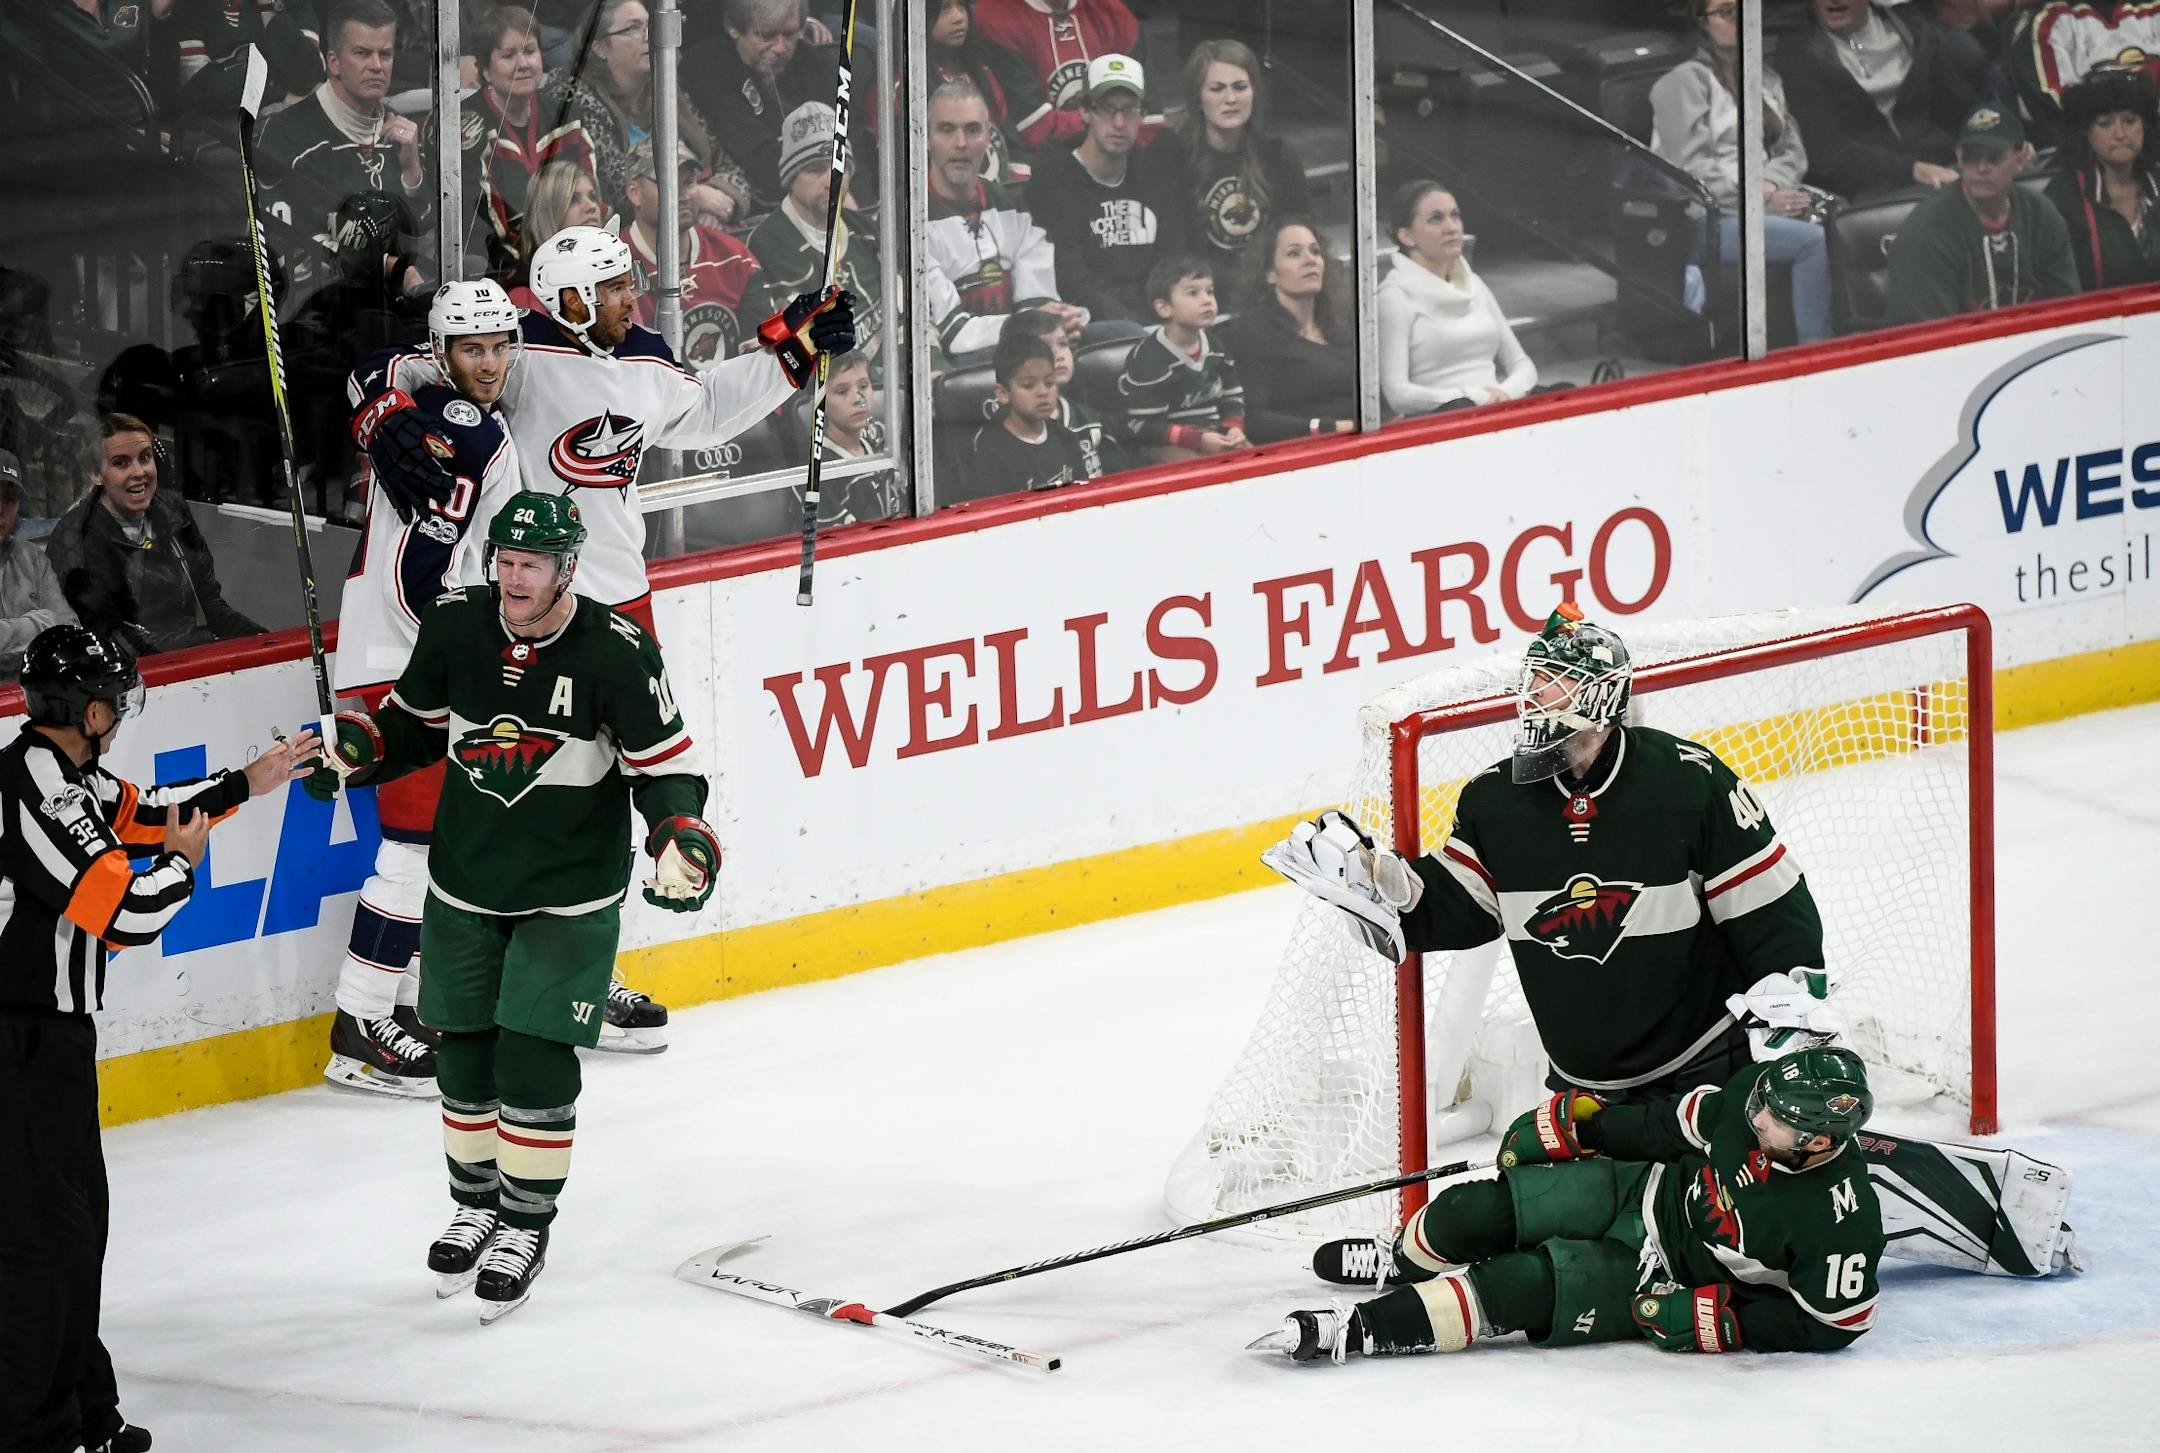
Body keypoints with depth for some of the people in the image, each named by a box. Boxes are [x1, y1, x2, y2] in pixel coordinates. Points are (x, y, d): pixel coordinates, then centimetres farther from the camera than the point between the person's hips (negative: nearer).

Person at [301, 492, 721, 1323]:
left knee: (536, 1059, -6)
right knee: (465, 1052, 11)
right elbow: (416, 723, 9)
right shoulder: (455, 627, -7)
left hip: (569, 897, -4)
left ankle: (524, 1226, 9)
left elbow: (662, 764, -11)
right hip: (464, 886, 4)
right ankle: (475, 1202, 31)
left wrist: (681, 835, -28)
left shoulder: (616, 654, -18)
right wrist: (356, 751, -9)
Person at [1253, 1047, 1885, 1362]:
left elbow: (1828, 1323, -20)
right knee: (1471, 1214, -4)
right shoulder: (1755, 1091, -16)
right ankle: (1403, 1270, 30)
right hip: (1649, 1191, 5)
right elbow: (1678, 1124, 3)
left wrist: (1724, 1322, -24)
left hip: (1663, 1279, -5)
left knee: (1519, 1286, -24)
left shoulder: (1843, 1223, -31)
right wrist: (1581, 1120, 7)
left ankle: (1360, 1331, -18)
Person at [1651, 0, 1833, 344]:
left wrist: (1772, 185, -6)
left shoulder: (1766, 80, 24)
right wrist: (1760, 202, -15)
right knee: (1814, 240, -31)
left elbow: (1793, 150, 17)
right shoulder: (1685, 81, 1)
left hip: (1769, 203, 6)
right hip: (1706, 218, -6)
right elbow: (1692, 167, -8)